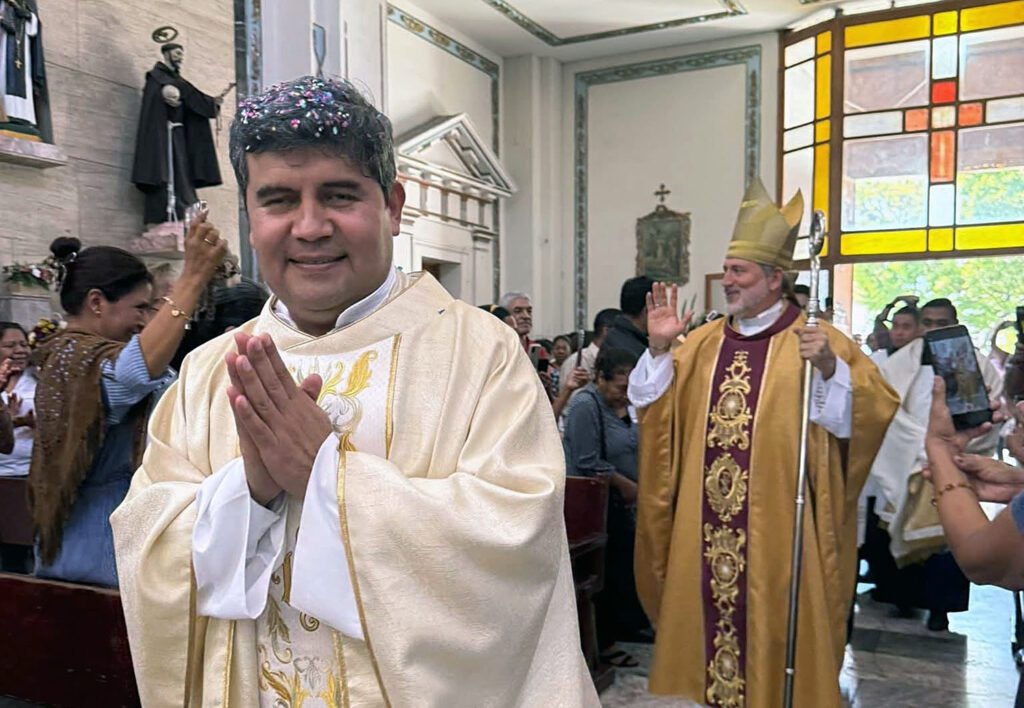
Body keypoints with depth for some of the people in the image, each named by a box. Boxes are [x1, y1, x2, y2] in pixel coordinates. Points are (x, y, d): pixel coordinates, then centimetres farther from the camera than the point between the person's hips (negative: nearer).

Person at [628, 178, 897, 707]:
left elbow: (876, 409, -12)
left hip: (776, 526, -4)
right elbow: (653, 407, 9)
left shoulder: (817, 339, -4)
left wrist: (830, 369, -27)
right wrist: (659, 349, -4)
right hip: (707, 525, 4)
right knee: (711, 613, 13)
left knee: (775, 623, 6)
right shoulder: (702, 342, 9)